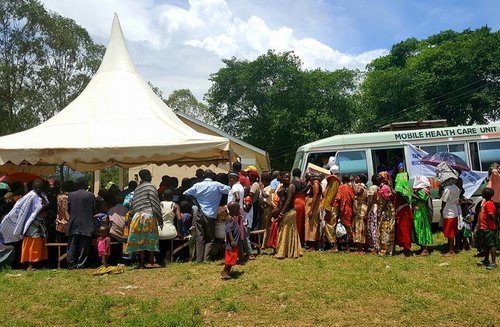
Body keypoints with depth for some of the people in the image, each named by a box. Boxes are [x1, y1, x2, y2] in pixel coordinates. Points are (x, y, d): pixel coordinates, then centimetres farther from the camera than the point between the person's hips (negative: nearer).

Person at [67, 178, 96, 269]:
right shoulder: (90, 195, -8)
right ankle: (81, 265, 5)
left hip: (73, 225, 2)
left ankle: (71, 264, 10)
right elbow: (94, 209, -1)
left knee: (72, 246, 9)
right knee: (83, 247, 4)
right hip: (86, 225, -2)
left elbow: (68, 209, 7)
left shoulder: (70, 195, 0)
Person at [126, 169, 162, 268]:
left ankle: (141, 263, 4)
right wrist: (159, 217, -6)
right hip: (148, 215, -6)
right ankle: (151, 262, -5)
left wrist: (135, 215, 19)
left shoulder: (137, 189, 18)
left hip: (137, 216, 6)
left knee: (140, 240, 4)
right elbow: (155, 203, -8)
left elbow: (133, 205, 16)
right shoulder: (150, 186, -2)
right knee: (151, 239, -2)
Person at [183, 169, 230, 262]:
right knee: (210, 238, 8)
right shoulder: (217, 185, -5)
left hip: (200, 214, 2)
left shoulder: (197, 185, 2)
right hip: (210, 215, -2)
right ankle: (206, 258, 0)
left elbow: (185, 194, 5)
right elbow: (229, 190, -5)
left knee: (200, 237, 7)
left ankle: (199, 259, 6)